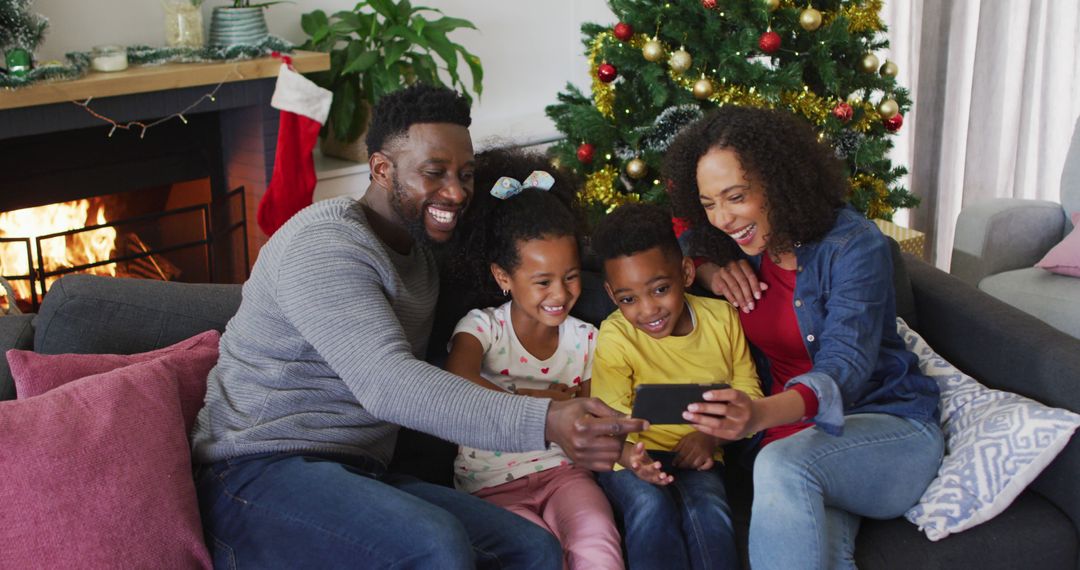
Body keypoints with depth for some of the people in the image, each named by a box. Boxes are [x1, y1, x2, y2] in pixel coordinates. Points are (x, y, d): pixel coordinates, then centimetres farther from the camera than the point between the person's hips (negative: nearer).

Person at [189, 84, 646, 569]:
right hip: (259, 473, -8)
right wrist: (544, 421, -40)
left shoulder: (418, 255, 19)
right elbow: (385, 383, -29)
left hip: (357, 474, 9)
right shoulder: (323, 244, -14)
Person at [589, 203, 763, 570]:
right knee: (652, 507, -33)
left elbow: (747, 392, 6)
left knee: (708, 509, -31)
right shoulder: (615, 337, -9)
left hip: (695, 457, 2)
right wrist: (631, 456, -38)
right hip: (636, 457, -1)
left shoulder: (721, 317, 0)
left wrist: (712, 435, -14)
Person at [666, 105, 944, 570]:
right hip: (790, 433, 4)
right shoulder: (746, 251, 7)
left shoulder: (853, 245, -12)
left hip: (889, 427, -3)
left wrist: (759, 414, -46)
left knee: (783, 464, -38)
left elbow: (845, 366, -25)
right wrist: (713, 272, 2)